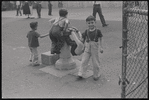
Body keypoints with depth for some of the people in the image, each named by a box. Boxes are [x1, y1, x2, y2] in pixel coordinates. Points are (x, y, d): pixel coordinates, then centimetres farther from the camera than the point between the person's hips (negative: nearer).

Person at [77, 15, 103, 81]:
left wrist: (101, 47, -5)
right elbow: (83, 39, 6)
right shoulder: (86, 31, -3)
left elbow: (100, 39, -2)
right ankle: (81, 74, 10)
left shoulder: (97, 31, -9)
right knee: (84, 62, 3)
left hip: (95, 49, -2)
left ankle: (96, 75, 24)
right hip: (87, 49, 2)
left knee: (95, 63, 8)